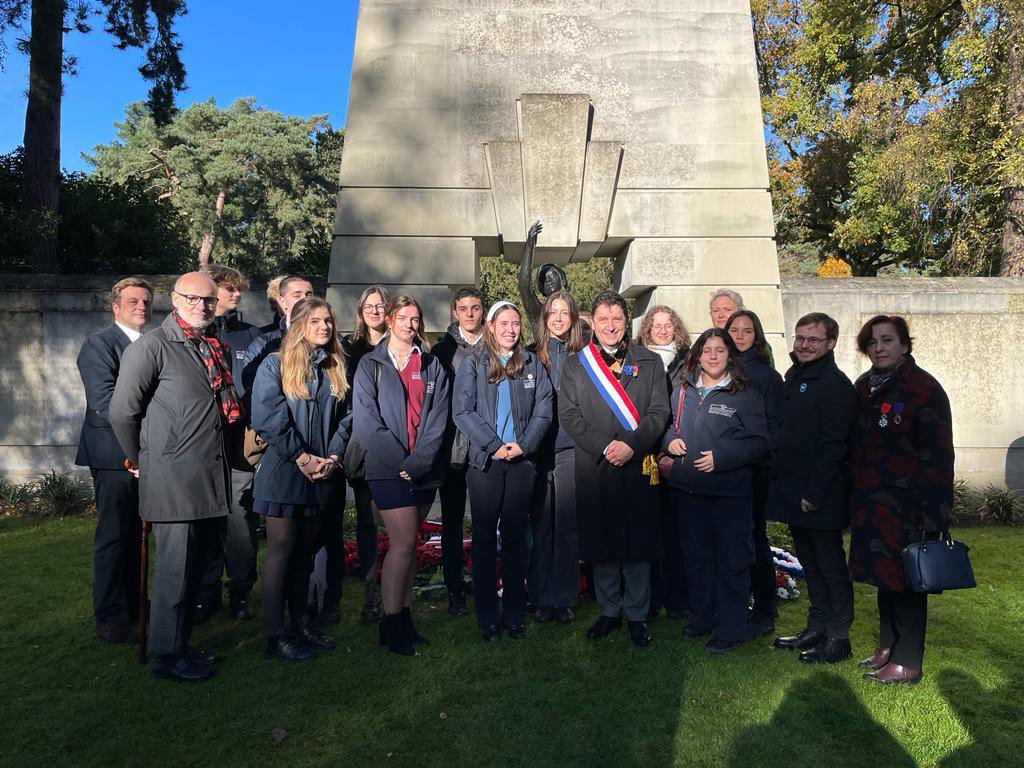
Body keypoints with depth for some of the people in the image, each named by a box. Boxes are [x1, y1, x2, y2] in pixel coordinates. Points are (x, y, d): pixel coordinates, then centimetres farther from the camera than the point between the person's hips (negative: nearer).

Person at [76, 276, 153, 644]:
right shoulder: (99, 343, -7)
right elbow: (104, 401, -18)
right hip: (115, 455, -7)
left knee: (135, 534, 15)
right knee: (113, 535, -1)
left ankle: (132, 605, 27)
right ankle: (110, 617, 11)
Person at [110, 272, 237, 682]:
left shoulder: (216, 348, 14)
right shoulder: (151, 346, -7)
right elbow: (122, 412, -7)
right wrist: (142, 460, 1)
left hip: (211, 479, 7)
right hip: (174, 479, -7)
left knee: (195, 567, 15)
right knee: (175, 568, 0)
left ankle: (181, 644, 29)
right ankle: (168, 655, 15)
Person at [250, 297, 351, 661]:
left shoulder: (336, 368, 11)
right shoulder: (275, 365, -4)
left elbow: (344, 418, 9)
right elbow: (268, 419, -13)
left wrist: (333, 456, -5)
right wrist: (301, 457, -16)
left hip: (323, 474, 5)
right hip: (284, 471, -5)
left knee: (305, 550, 14)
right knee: (280, 550, 2)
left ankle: (300, 622, 26)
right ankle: (275, 634, 10)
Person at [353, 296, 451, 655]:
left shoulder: (432, 366, 11)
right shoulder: (371, 364, 3)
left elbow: (437, 419, 1)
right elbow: (366, 419, -6)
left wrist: (418, 461, -12)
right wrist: (400, 461, -13)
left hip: (424, 470, 3)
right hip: (388, 468, -3)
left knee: (407, 543, 10)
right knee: (404, 541, -8)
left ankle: (404, 617, 19)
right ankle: (391, 623, 6)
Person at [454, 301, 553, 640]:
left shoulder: (532, 364, 11)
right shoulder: (472, 363, 4)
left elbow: (543, 411, 4)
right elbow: (462, 411, -6)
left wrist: (523, 444, -11)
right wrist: (495, 445, -13)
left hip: (522, 460, 2)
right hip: (485, 460, -1)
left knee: (515, 537, 7)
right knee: (485, 537, 4)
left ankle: (514, 615, 17)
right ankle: (487, 617, 14)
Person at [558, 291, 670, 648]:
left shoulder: (650, 362, 8)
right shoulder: (574, 365, 8)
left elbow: (659, 412, 1)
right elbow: (569, 415, 0)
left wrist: (631, 445, -13)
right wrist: (604, 446, -11)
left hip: (638, 466, 0)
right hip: (593, 468, 0)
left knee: (638, 543, 5)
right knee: (601, 543, 8)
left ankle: (637, 615, 20)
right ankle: (609, 611, 25)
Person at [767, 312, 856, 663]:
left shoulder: (835, 384, -14)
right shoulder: (793, 375, 13)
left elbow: (832, 446, -19)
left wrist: (814, 493, -20)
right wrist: (783, 484, 14)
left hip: (820, 496, -9)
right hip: (792, 490, 9)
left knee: (830, 565, 4)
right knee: (809, 562, 18)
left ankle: (838, 638, 17)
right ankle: (817, 628, 31)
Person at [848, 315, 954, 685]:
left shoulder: (924, 389, -12)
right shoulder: (863, 387, 8)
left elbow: (938, 456, -15)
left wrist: (933, 514, -18)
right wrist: (855, 500, 12)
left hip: (906, 508, -6)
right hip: (871, 503, 7)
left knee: (905, 581, 4)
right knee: (884, 577, 17)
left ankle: (907, 662, 18)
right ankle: (888, 646, 33)